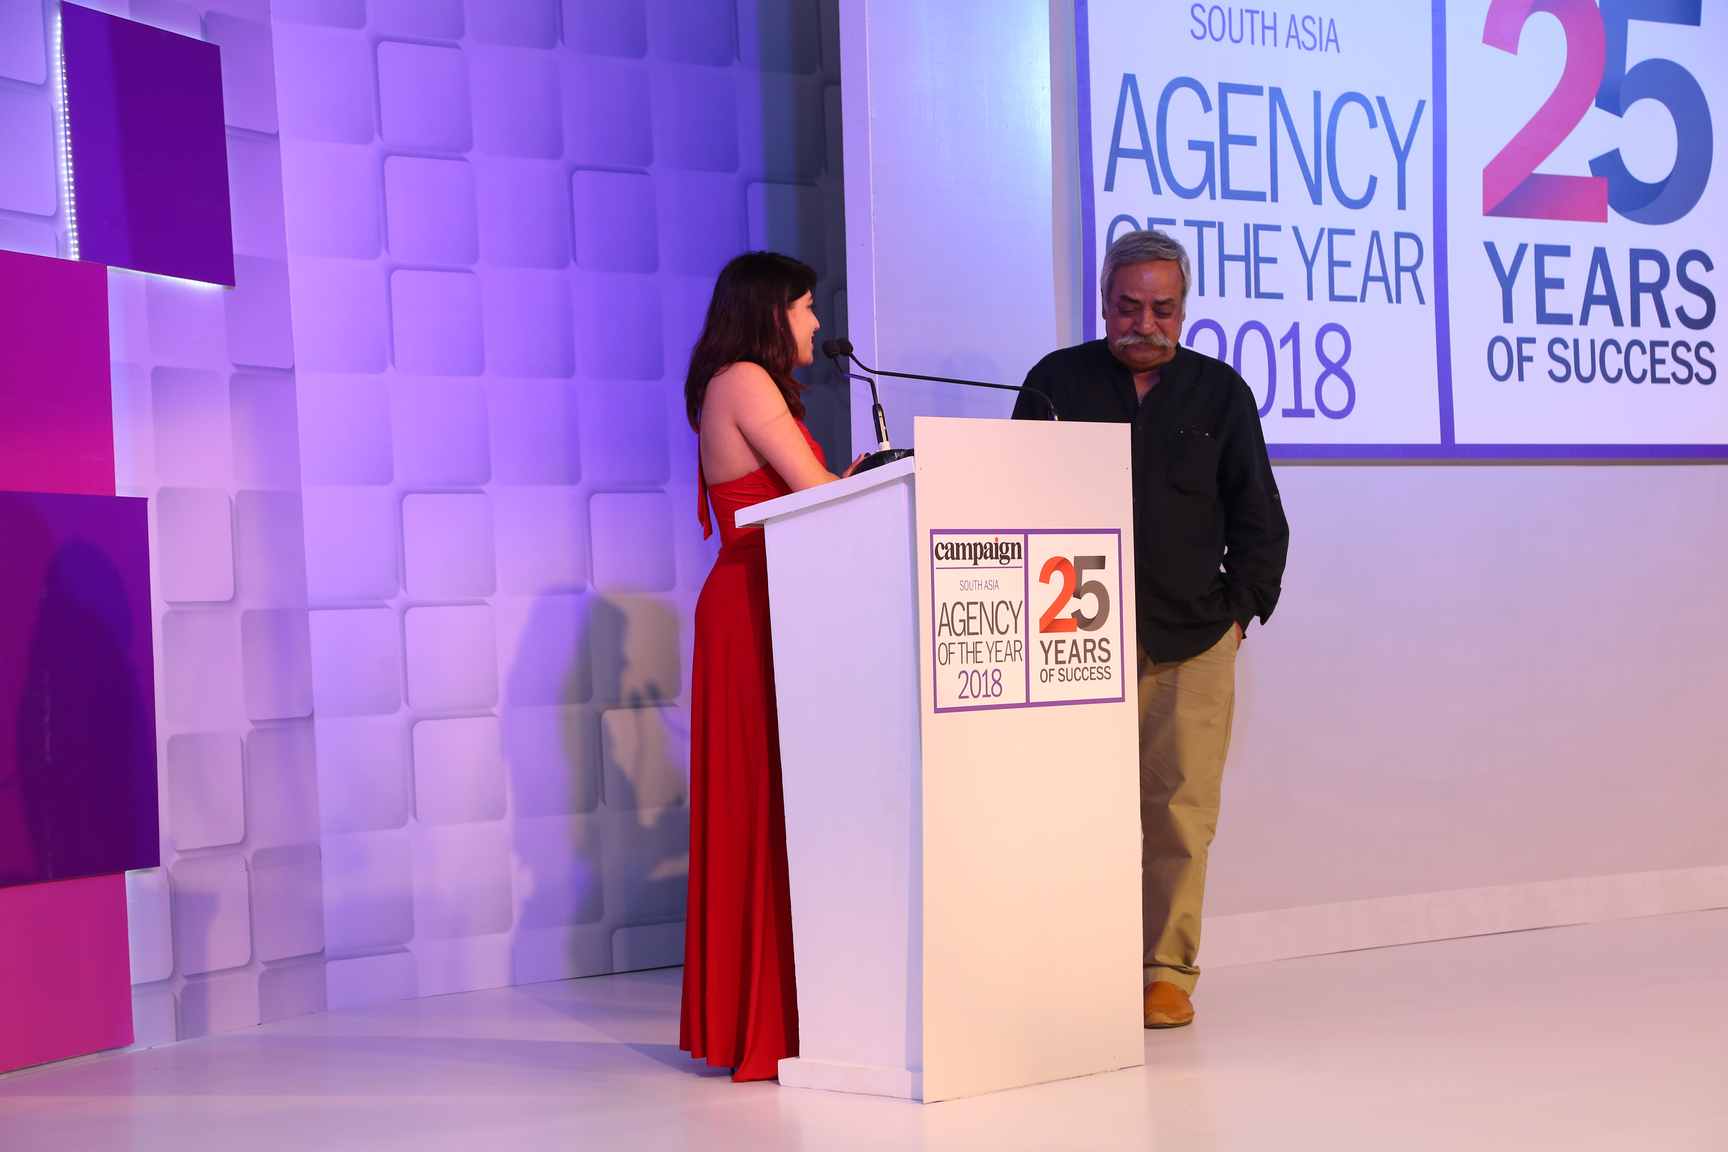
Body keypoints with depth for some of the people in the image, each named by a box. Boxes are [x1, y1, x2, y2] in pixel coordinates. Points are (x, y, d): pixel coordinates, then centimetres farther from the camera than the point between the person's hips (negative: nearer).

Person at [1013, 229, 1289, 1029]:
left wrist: (1242, 606, 5)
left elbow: (1258, 518, 15)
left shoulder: (1219, 392, 12)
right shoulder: (1057, 382, 8)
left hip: (1193, 640, 1)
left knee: (1180, 811, -3)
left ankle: (1168, 970, 6)